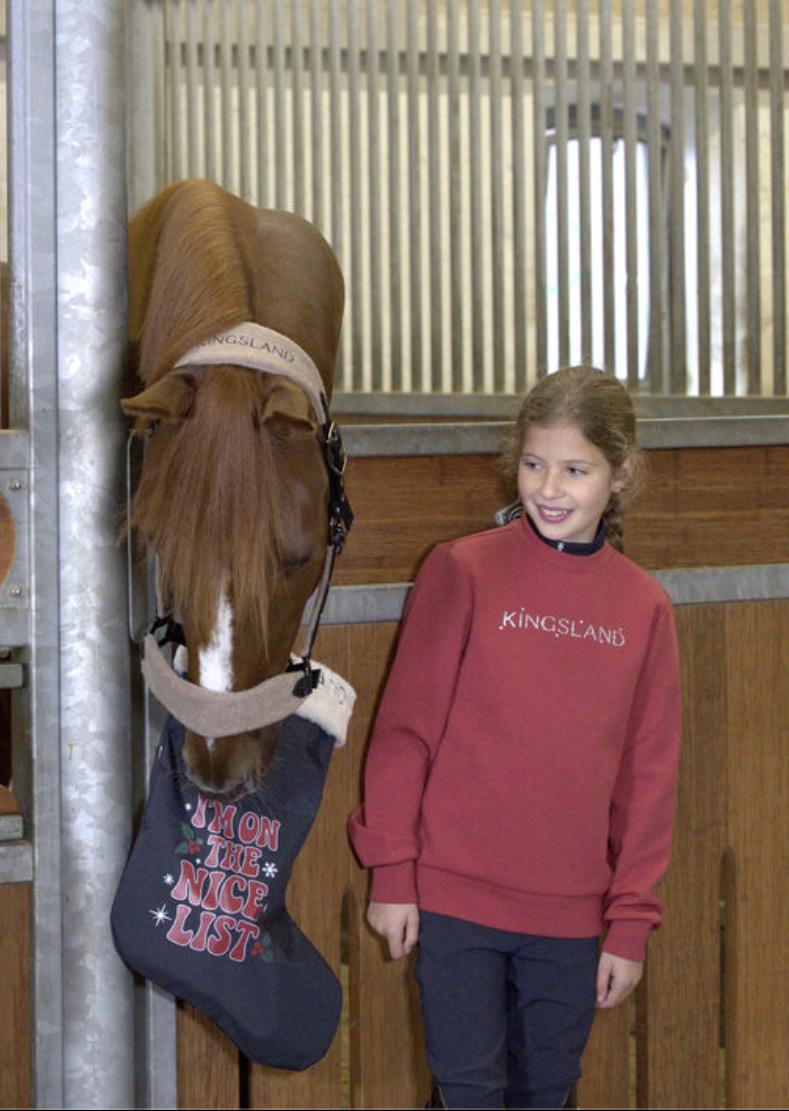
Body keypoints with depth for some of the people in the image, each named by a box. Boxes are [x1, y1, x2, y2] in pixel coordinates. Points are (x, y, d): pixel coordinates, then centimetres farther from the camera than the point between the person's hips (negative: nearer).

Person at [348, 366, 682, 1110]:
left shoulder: (644, 608, 3)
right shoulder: (463, 572, -5)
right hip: (455, 897, -3)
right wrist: (391, 872, -5)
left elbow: (649, 775, 5)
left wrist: (631, 921, 3)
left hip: (573, 912, 3)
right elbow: (404, 727, -3)